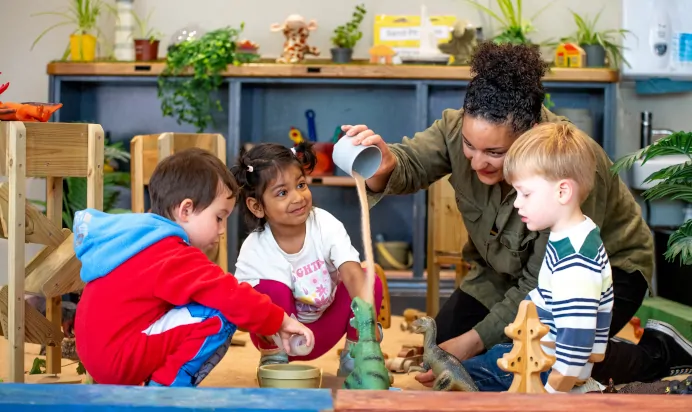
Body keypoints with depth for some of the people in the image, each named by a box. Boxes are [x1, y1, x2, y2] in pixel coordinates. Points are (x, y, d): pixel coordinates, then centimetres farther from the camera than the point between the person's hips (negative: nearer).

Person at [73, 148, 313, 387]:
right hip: (119, 356, -10)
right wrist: (280, 321, -10)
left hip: (100, 353, 10)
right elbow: (231, 297, -20)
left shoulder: (137, 238, 12)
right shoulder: (175, 258, -16)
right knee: (220, 317, -15)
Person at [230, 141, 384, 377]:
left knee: (371, 281, -21)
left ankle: (354, 358, -5)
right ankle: (274, 361, -10)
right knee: (272, 288, -32)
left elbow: (353, 274, -34)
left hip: (325, 331, 2)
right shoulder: (254, 251, -23)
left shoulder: (326, 225, -21)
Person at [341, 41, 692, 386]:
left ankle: (658, 352, 4)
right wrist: (384, 167, -62)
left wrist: (473, 342, -34)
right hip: (512, 265, 6)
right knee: (442, 342, -5)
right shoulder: (457, 128, -24)